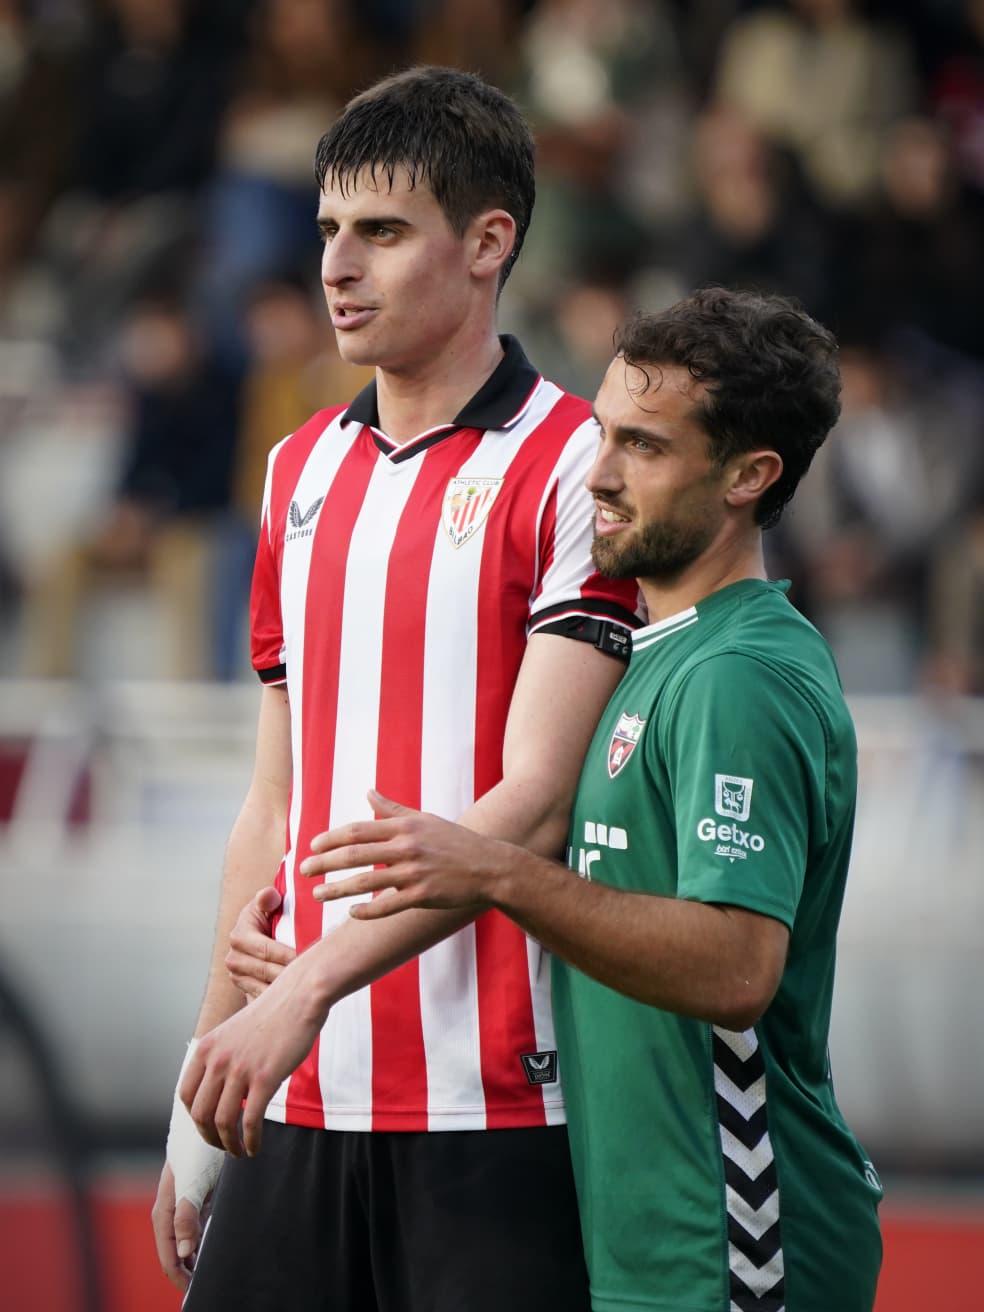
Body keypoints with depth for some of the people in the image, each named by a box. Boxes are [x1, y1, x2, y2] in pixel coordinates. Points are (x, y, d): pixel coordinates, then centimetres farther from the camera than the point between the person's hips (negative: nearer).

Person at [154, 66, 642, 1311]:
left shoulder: (572, 471, -6)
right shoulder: (299, 471, 15)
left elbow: (533, 806, -15)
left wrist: (310, 987, -23)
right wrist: (204, 1097, 15)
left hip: (499, 1113, -6)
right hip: (301, 1111, 6)